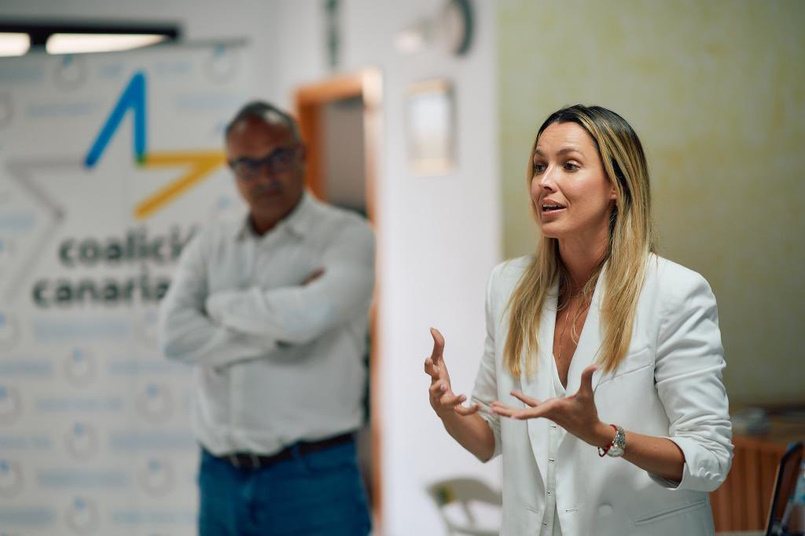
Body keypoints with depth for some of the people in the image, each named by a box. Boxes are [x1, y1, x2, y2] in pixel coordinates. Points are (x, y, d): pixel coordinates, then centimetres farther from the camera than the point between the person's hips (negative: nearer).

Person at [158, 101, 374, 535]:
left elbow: (309, 315, -20)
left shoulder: (346, 236, -1)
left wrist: (222, 304, -3)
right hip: (221, 480, 4)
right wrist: (280, 329, -11)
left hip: (313, 482, -4)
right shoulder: (210, 247, 11)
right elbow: (175, 336, -6)